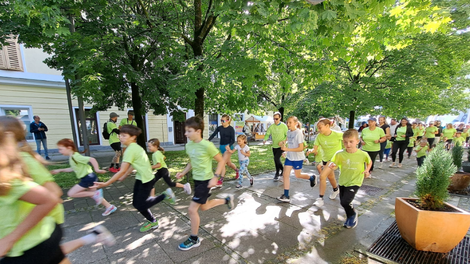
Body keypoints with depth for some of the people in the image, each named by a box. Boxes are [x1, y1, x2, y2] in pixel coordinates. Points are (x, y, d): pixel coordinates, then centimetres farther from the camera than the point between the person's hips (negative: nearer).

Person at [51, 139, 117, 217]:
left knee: (71, 193, -3)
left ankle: (96, 193, -8)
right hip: (87, 178, 10)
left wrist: (97, 169, -31)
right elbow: (73, 168, 27)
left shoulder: (75, 156, -18)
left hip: (88, 177, -10)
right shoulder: (72, 157, 13)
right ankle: (109, 207, 22)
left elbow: (92, 159, -28)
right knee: (95, 196, 17)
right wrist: (60, 170, 24)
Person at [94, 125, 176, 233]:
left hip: (146, 180, -9)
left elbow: (122, 171, -22)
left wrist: (105, 184, -15)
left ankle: (165, 195, 10)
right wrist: (124, 177, 23)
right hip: (141, 178, 9)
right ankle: (152, 221, 31)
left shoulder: (130, 150, -22)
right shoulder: (135, 147, 6)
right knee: (136, 203, 15)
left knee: (140, 205, 3)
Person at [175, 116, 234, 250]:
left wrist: (215, 177, -20)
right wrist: (183, 172, 0)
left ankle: (194, 240, 20)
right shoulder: (188, 146, -1)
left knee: (192, 209, -4)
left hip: (205, 181, -8)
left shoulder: (207, 145, -23)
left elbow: (221, 161, -13)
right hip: (196, 180, 8)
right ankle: (227, 200, 45)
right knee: (203, 207, 24)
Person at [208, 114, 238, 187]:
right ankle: (237, 170, 47)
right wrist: (208, 140, -24)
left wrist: (229, 145, -32)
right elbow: (213, 135, -6)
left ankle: (221, 180, -7)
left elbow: (233, 140, -13)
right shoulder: (219, 128, 2)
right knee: (228, 163, 19)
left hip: (228, 147, -6)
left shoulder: (231, 129, -11)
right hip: (221, 147, 6)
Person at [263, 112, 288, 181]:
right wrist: (264, 139, -17)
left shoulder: (284, 126, -8)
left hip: (281, 146, -5)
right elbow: (267, 134, 3)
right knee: (277, 160, 13)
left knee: (276, 158, -15)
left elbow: (287, 136, -3)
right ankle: (282, 170, 37)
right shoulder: (272, 126, 1)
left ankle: (277, 174, 3)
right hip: (274, 146, 5)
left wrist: (283, 141, -20)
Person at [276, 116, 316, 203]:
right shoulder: (288, 132, 2)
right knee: (285, 174, -1)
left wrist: (287, 149, -30)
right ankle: (286, 196, 7)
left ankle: (312, 178, 43)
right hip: (289, 157, 6)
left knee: (297, 175, 12)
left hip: (298, 158, -6)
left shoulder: (298, 133, -19)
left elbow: (301, 148, -22)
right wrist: (283, 143, -5)